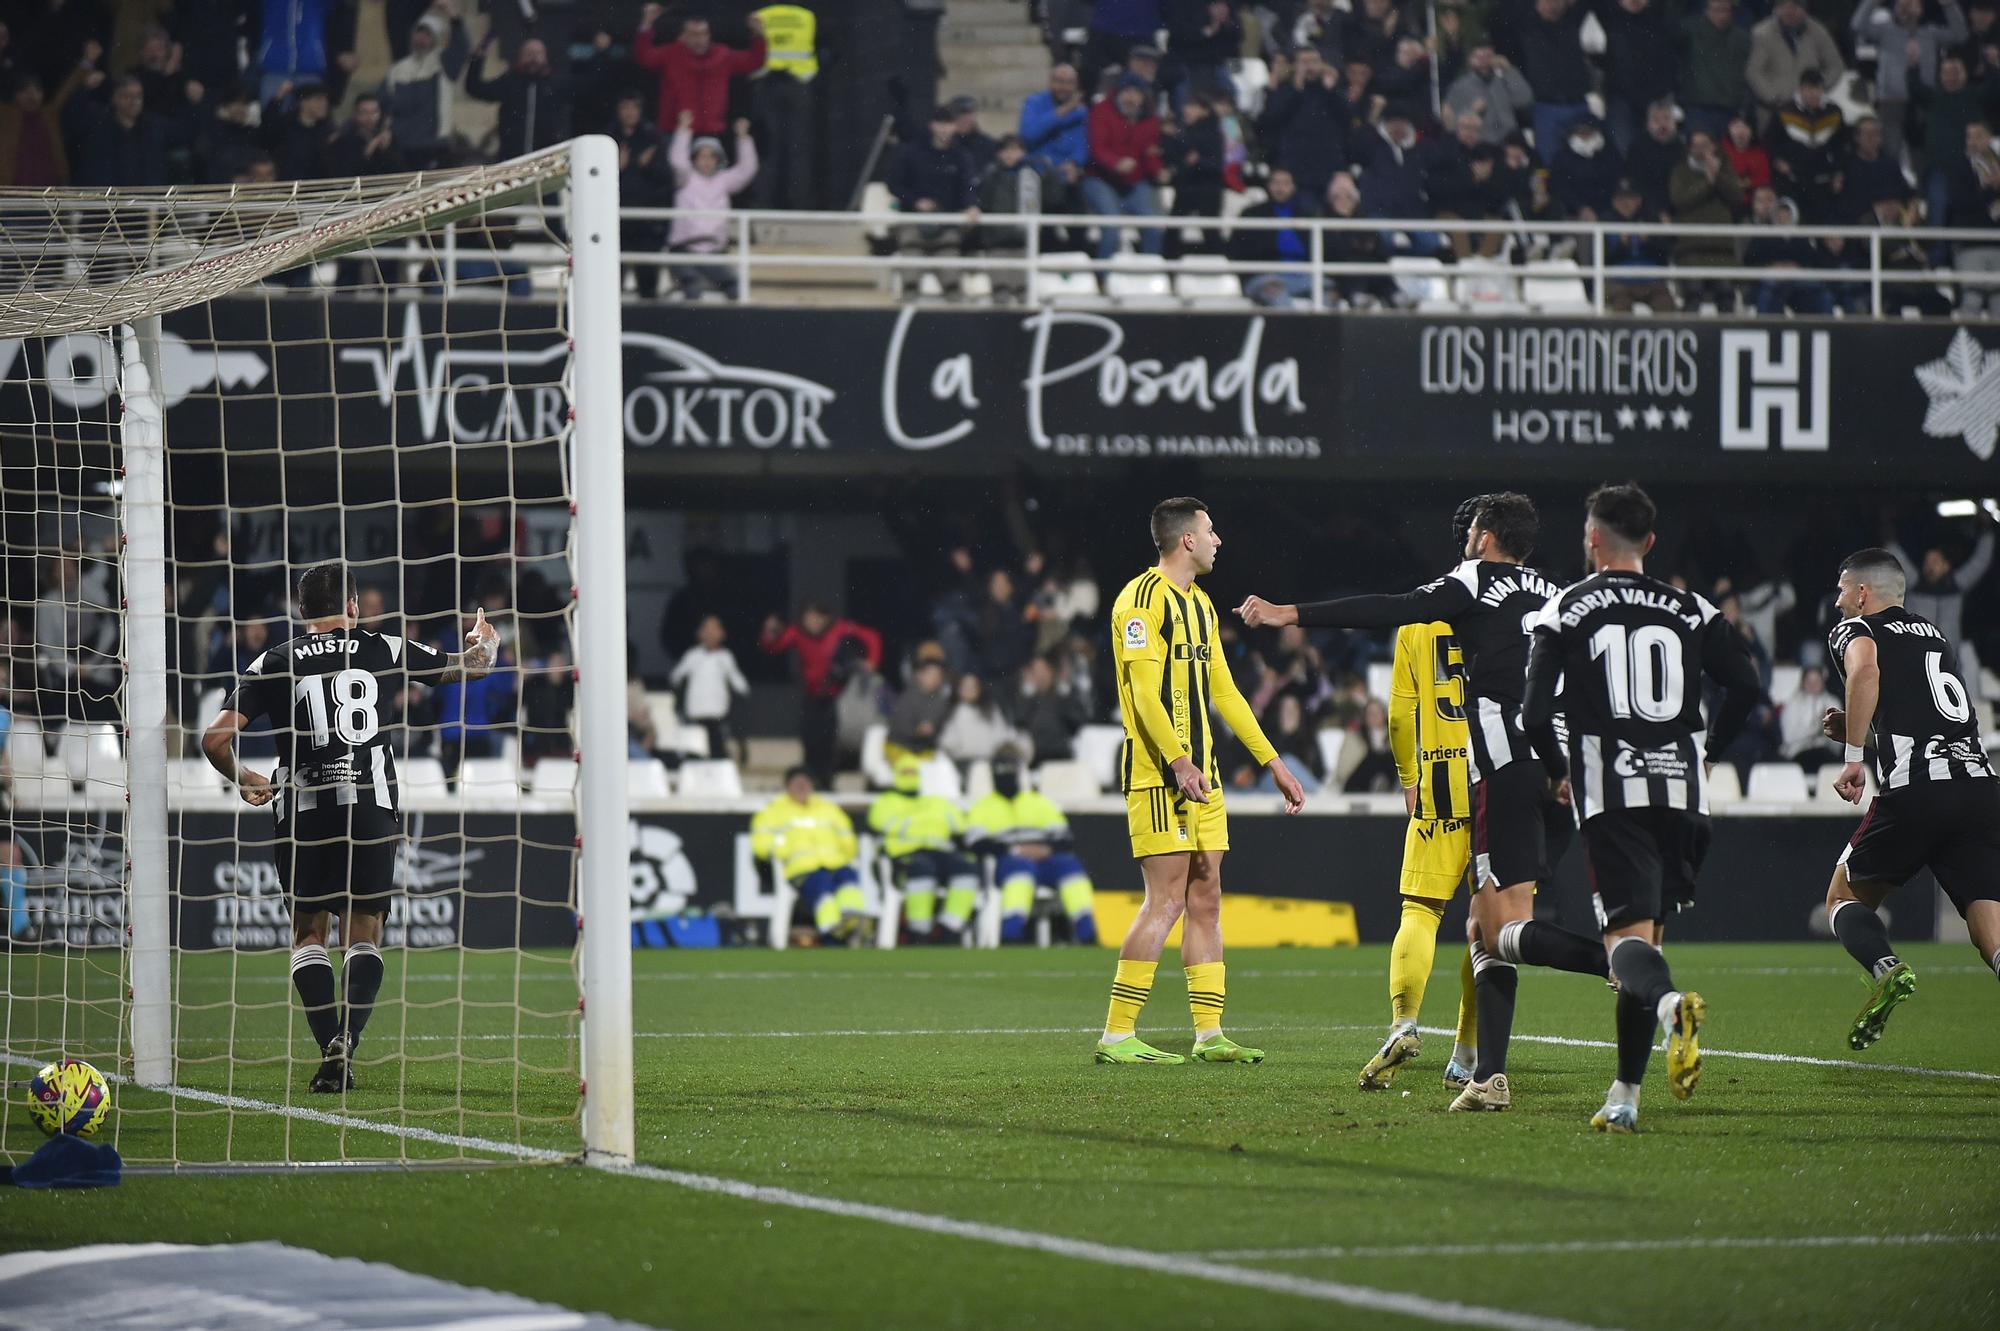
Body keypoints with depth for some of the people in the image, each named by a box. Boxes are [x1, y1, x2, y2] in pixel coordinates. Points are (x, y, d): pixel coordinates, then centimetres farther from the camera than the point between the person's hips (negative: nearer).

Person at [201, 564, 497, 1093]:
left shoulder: (274, 663, 5)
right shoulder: (382, 651, 7)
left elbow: (215, 737, -1)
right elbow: (472, 666, 19)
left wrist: (243, 781, 19)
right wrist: (485, 642, 43)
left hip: (302, 810, 0)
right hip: (371, 808, 0)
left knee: (308, 931, 12)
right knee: (364, 932, 9)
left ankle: (329, 1042, -7)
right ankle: (349, 1036, -14)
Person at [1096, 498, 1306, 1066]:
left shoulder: (1200, 603, 19)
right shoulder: (1145, 597, -9)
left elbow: (1222, 689, 23)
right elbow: (1144, 689, -18)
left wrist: (1273, 762, 21)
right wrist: (1178, 761, -28)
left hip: (1199, 772, 9)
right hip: (1156, 770, -9)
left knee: (1205, 901, 7)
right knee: (1166, 900, -11)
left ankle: (1209, 1034, 8)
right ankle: (1117, 1036, -9)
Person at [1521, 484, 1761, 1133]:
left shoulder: (1565, 610, 3)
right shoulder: (1690, 610, 11)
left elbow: (1535, 711, -5)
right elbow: (1746, 686, 2)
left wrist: (1559, 772, 12)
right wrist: (1705, 754, 15)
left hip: (1609, 791, -3)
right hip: (1682, 791, 3)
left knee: (1627, 935, -8)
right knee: (1647, 931, 13)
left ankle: (1670, 1002, -44)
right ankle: (1625, 1096, 12)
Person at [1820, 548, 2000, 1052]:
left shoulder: (1854, 629, 10)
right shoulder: (1937, 637, 29)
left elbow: (1865, 670, -15)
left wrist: (1853, 755, -11)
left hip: (1913, 790, -5)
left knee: (1846, 899, 17)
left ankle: (1886, 968, -13)